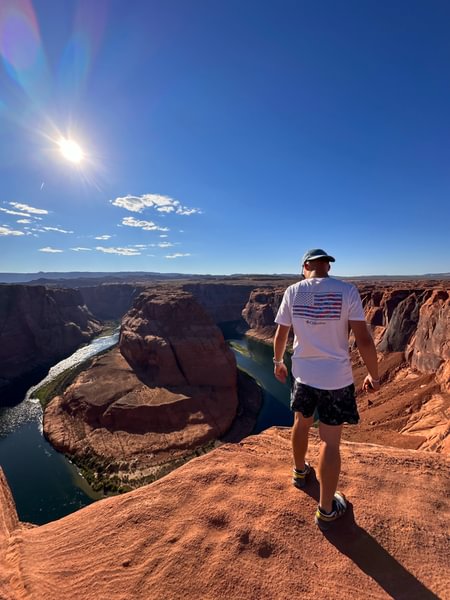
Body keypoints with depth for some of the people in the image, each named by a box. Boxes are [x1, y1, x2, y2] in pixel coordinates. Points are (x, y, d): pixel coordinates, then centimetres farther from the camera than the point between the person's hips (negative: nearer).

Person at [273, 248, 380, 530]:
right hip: (336, 379, -2)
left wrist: (278, 363, 17)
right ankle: (326, 510, 29)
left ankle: (300, 471, 51)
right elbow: (364, 339, -13)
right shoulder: (346, 290, -13)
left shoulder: (292, 292, -6)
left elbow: (280, 335, 0)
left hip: (303, 375, 3)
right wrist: (374, 376, 2)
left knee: (302, 423, 26)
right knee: (330, 443, 10)